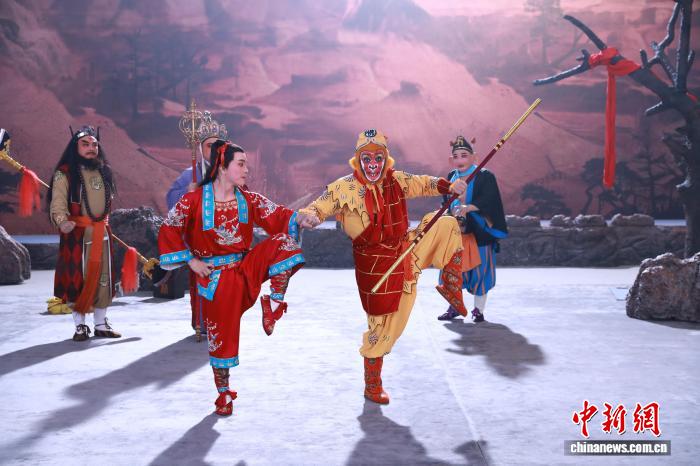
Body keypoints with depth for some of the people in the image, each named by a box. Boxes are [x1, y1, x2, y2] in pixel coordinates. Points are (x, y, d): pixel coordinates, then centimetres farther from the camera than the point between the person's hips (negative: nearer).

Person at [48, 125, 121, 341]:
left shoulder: (104, 170, 12)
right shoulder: (65, 173, -7)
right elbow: (58, 201, -18)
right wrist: (62, 220, -36)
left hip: (101, 233, 6)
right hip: (77, 234, -5)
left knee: (103, 278, 8)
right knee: (78, 278, -2)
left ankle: (101, 323, 19)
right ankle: (80, 325, 8)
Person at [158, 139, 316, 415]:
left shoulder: (248, 200, 2)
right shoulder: (194, 201, -9)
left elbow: (276, 215, -7)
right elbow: (168, 230, -7)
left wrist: (298, 219, -27)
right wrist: (191, 261, -9)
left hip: (246, 267, 3)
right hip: (215, 277, -3)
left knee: (283, 242, -21)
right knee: (221, 335, 2)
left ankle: (274, 303, -11)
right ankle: (224, 393, 22)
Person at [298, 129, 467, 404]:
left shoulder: (396, 180, -2)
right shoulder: (346, 188, -17)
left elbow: (423, 184, 10)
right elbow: (317, 207, -20)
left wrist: (449, 187, -9)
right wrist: (309, 216, -44)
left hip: (405, 252, 6)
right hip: (375, 265, -6)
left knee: (446, 224, 0)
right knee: (383, 325, 1)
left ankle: (451, 286, 11)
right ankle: (372, 386, 21)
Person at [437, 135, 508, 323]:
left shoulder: (485, 177, -7)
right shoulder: (451, 177, 9)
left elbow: (488, 200, -20)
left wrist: (468, 207, -32)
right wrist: (454, 208, -8)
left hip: (479, 232, -4)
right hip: (456, 231, 4)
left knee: (479, 270, 0)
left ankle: (479, 310, 13)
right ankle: (454, 307, 19)